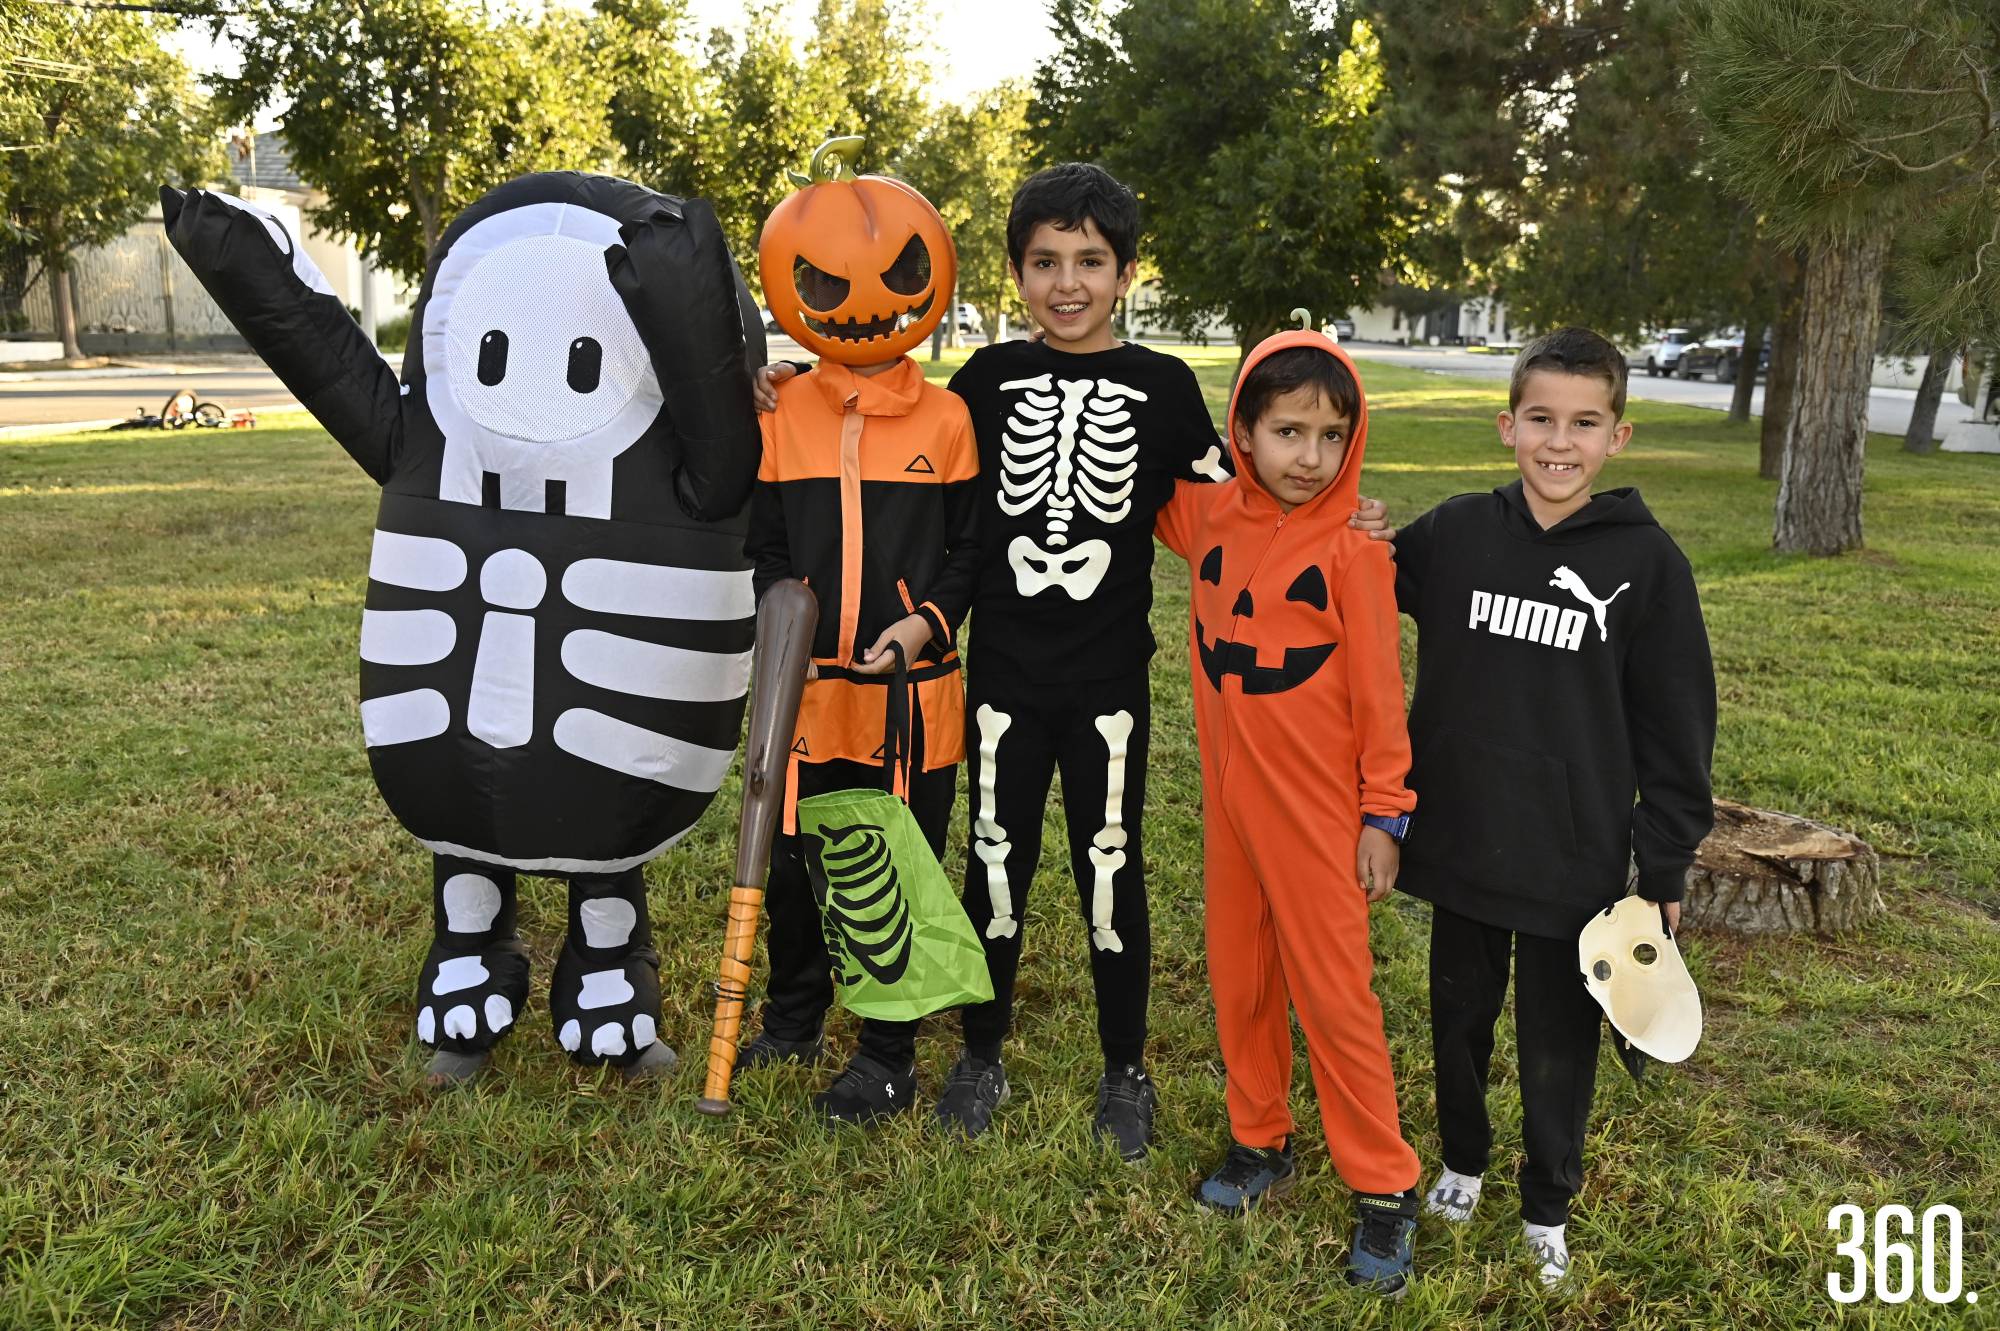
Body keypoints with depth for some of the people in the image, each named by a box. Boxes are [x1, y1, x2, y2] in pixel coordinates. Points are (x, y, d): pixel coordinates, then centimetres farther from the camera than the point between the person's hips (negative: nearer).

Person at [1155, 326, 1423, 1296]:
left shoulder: (1351, 551, -13)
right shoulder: (1209, 519, 0)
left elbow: (1380, 695, -9)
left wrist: (1384, 816, -7)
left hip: (1316, 813, -5)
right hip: (1228, 800, 5)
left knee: (1334, 997, 2)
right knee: (1239, 980, 16)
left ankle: (1384, 1188, 17)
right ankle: (1259, 1144, 34)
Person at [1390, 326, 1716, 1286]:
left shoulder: (1646, 560, -9)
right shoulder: (1454, 532, -5)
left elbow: (1675, 728, -4)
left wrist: (1667, 868, -3)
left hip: (1576, 862, -2)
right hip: (1460, 845, 2)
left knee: (1559, 1044, 13)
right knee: (1459, 1016, 19)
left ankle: (1548, 1206, 36)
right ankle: (1462, 1160, 44)